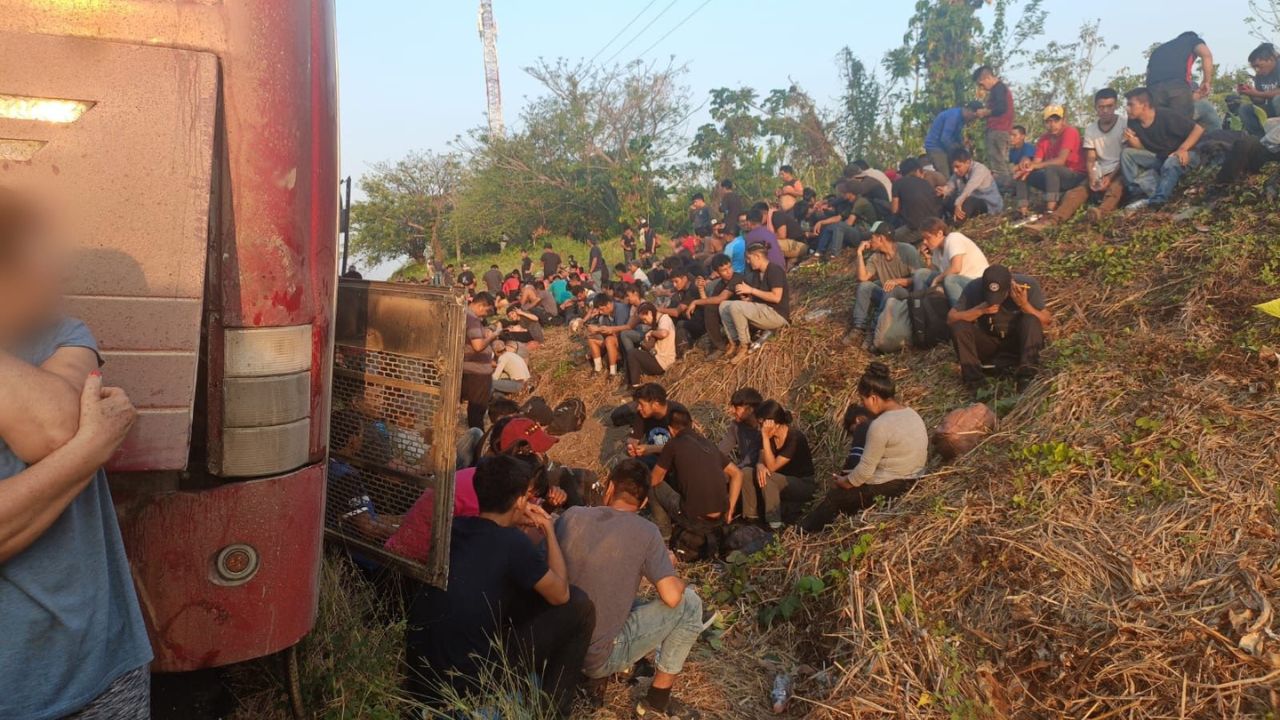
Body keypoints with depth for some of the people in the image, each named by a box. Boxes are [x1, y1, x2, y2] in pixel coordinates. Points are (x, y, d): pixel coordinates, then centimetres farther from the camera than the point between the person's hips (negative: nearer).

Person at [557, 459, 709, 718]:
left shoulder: (572, 515, -2)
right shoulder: (645, 531, -13)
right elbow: (671, 597, -17)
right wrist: (675, 579, 7)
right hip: (599, 657, -6)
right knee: (690, 602, 6)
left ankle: (598, 678, 17)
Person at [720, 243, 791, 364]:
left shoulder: (775, 270, -13)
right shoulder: (756, 273, 13)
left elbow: (776, 297, -23)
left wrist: (751, 290, -18)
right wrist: (747, 298, -9)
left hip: (777, 315, -9)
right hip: (762, 311, 9)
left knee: (735, 307, -26)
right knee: (724, 306, 0)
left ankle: (744, 346, -15)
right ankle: (734, 344, -8)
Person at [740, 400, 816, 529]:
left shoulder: (795, 438, -27)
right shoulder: (769, 435, -6)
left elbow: (772, 467, -30)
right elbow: (761, 459, -5)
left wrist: (765, 437, -35)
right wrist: (760, 466, -30)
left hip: (804, 485, -7)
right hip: (783, 482, 7)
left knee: (768, 478, -33)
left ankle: (774, 524, -22)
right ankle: (752, 518, -6)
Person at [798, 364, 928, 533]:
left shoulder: (880, 426, -23)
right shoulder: (913, 415, 3)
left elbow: (865, 471, -19)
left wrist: (843, 482, 0)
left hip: (886, 489, -9)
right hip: (911, 483, 9)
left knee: (835, 496, 11)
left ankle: (803, 532, 30)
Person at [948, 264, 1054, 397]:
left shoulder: (1028, 286, -17)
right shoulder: (974, 288, -16)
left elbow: (1047, 322, -16)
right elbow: (951, 319, -17)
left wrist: (1024, 305, -33)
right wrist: (979, 310, -31)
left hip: (1017, 343, -1)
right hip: (987, 345, 1)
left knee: (1031, 320, -30)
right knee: (959, 326, -26)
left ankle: (1027, 379, -39)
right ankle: (975, 382, -32)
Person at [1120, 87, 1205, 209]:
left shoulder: (1166, 117, -21)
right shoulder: (1134, 123, -5)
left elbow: (1198, 129, -19)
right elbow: (1142, 150, 0)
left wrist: (1183, 149, -30)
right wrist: (1132, 141, -21)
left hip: (1183, 156, -6)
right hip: (1159, 158, 6)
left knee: (1171, 162, -40)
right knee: (1126, 153, -14)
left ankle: (1156, 199, -41)